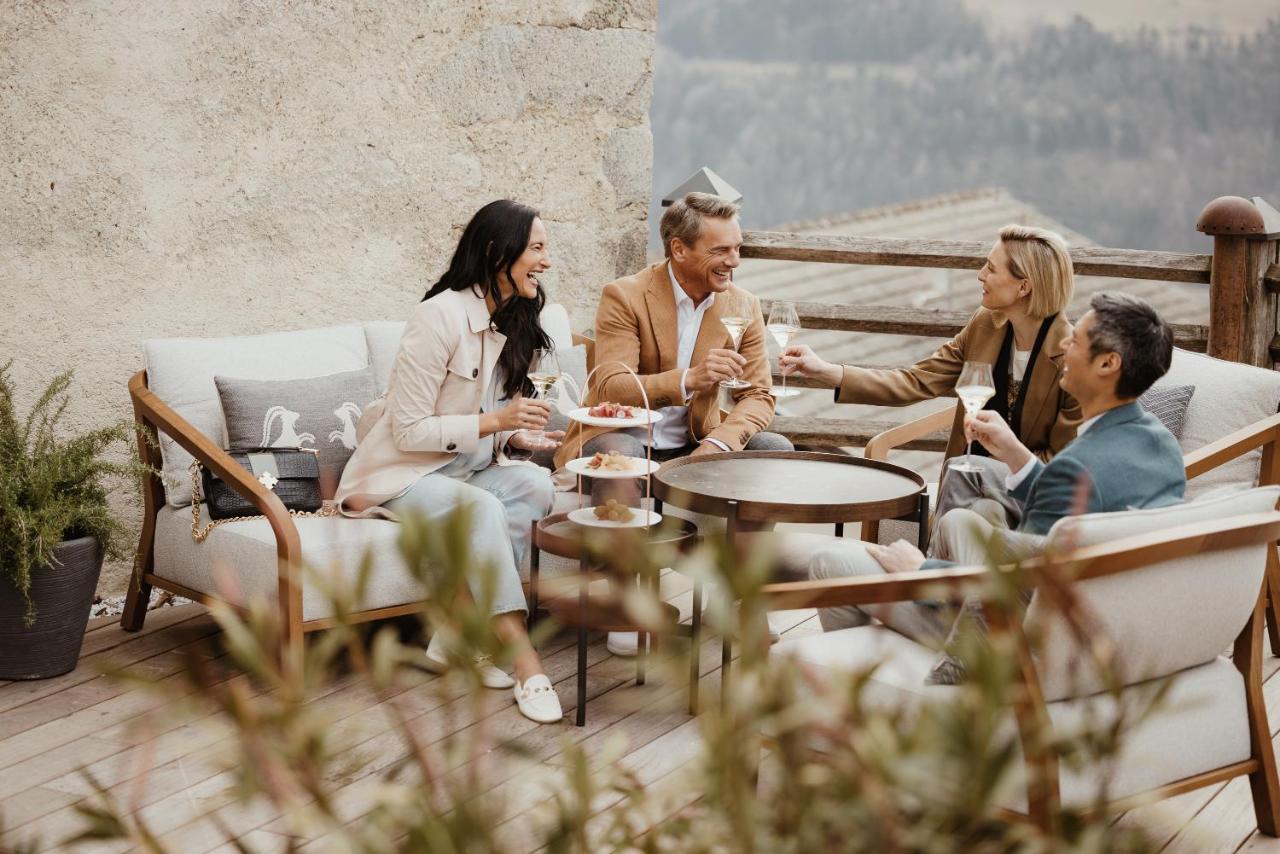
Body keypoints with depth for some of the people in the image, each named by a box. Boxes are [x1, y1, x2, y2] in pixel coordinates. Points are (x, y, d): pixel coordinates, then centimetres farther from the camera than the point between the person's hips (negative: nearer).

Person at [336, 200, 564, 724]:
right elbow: (410, 432, -19)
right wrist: (494, 421, -25)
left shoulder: (512, 325, 7)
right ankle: (523, 658, -31)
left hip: (463, 469, 8)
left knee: (536, 484, -23)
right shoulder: (442, 316, -19)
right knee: (481, 508, -35)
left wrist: (519, 435, -7)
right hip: (398, 474, -7)